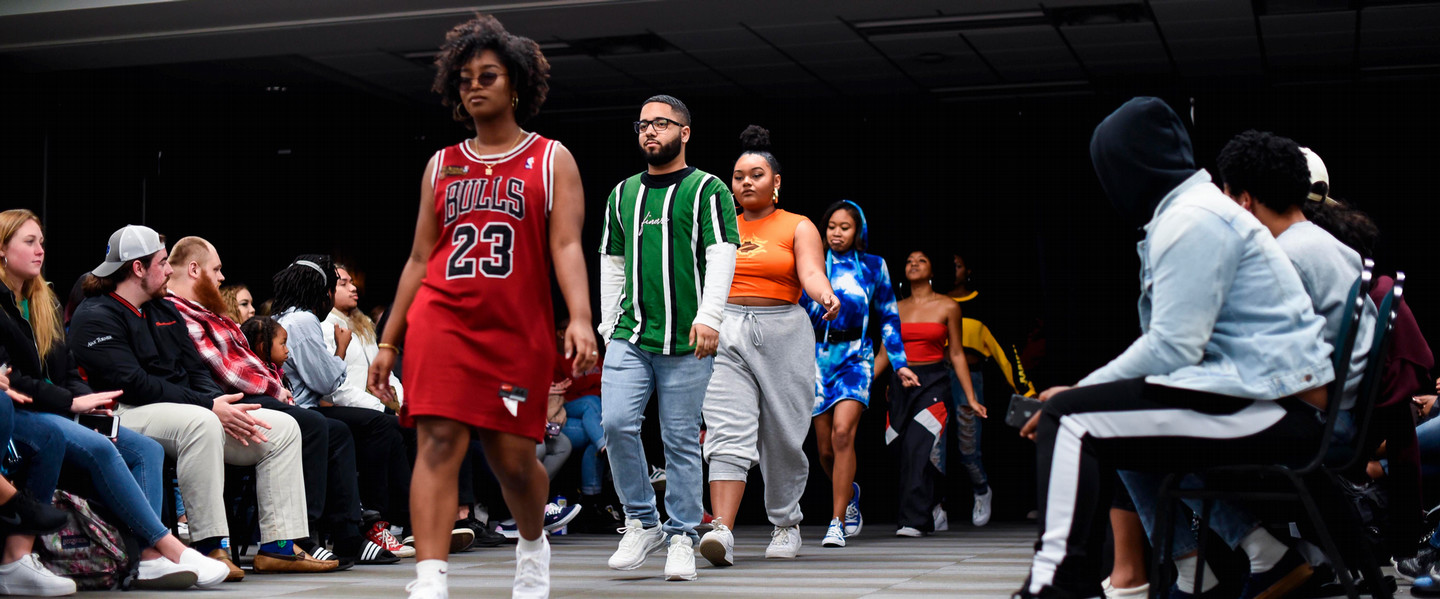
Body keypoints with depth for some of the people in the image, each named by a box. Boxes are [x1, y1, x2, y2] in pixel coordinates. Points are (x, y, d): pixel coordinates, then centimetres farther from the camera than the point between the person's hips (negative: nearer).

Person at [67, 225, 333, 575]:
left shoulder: (165, 311, 21)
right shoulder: (95, 318, -6)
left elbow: (196, 372, 18)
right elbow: (132, 385, -18)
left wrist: (223, 404, -5)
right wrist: (209, 406, -21)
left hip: (183, 407, 9)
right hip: (127, 414, -9)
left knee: (283, 428, -4)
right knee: (201, 423, -40)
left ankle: (278, 546, -10)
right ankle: (210, 547, -35)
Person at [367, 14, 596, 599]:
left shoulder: (551, 160, 7)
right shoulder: (441, 165, 15)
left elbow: (566, 245, -5)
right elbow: (419, 258, 16)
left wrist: (580, 319, -21)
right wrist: (388, 343, 12)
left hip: (518, 330, -1)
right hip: (441, 320, 2)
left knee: (513, 458, 6)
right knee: (439, 442, -14)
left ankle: (533, 545, 37)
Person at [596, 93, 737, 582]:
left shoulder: (708, 190, 2)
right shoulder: (623, 194, 17)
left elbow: (721, 257, -8)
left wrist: (709, 315, -22)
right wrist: (609, 324, 12)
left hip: (687, 341, -4)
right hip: (629, 337, 4)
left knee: (682, 441, 0)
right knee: (616, 423, -11)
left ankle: (682, 539, 11)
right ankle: (643, 523, 6)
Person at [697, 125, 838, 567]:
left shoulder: (798, 227, 4)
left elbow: (811, 271, -12)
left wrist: (826, 295, -33)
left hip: (782, 333, -1)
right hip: (725, 333, 1)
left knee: (783, 436, 5)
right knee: (728, 435, -12)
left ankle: (785, 524, 25)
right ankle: (722, 531, -23)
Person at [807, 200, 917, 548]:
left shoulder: (873, 267, 8)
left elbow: (888, 317, 13)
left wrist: (899, 362, 9)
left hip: (855, 356, -2)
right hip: (818, 357, 2)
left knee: (843, 433, -22)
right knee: (825, 449, 5)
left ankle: (837, 522, -18)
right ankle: (850, 494, 37)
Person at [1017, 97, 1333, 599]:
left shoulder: (1193, 220, -11)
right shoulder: (1202, 209, 21)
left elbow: (1170, 348, -19)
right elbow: (1175, 339, 19)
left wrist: (1077, 392, -11)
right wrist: (1087, 390, 10)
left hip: (1267, 410, -11)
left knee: (1070, 419, -15)